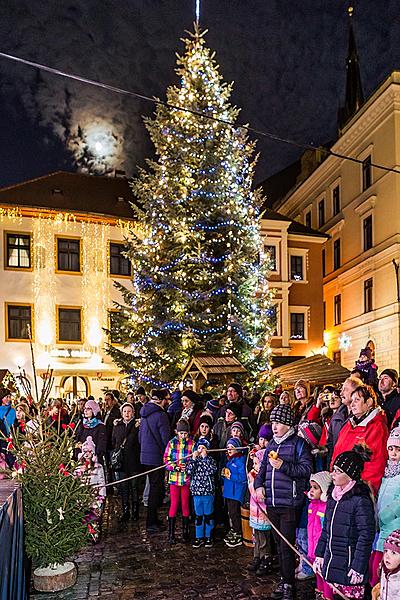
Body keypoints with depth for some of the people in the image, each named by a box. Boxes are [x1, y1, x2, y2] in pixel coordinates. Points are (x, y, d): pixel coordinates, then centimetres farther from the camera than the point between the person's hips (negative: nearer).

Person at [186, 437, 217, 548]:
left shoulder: (210, 459, -1)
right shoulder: (193, 459, 4)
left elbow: (212, 470, -20)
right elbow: (188, 472, -10)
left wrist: (205, 458, -17)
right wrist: (194, 459, -15)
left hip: (208, 492, -2)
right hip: (197, 492, 2)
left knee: (208, 515, 7)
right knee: (198, 516, 10)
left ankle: (208, 537, 19)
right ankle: (199, 537, 20)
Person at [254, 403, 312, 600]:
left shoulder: (298, 443, -7)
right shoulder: (272, 444, 13)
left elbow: (306, 469, -17)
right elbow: (263, 468, 21)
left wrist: (283, 466, -22)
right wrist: (259, 485, 5)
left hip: (290, 504, -6)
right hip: (272, 503, 6)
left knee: (287, 546, -2)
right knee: (279, 545, 16)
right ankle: (283, 580, 29)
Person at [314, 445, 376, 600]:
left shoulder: (361, 500, -16)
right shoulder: (333, 495, 8)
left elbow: (366, 536, -16)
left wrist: (358, 567, -15)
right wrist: (319, 555, 14)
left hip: (348, 567, -7)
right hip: (331, 563, 7)